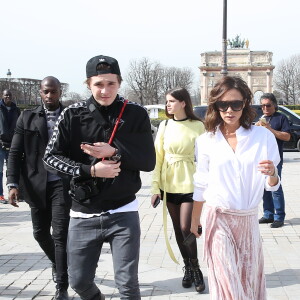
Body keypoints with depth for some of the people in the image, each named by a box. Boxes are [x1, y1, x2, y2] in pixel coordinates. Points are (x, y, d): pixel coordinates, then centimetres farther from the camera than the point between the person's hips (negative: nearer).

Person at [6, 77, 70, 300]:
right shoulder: (28, 117, 3)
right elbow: (15, 152, 1)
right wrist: (13, 183, -9)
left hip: (63, 184, -2)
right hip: (36, 185, 3)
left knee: (60, 235, -6)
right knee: (40, 232, 13)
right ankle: (57, 263, 43)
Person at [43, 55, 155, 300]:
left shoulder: (136, 114, -4)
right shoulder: (73, 115, -3)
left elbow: (149, 161, -4)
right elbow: (51, 157, -4)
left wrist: (116, 152, -20)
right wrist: (90, 171, -17)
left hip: (123, 213, -1)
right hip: (83, 214, 1)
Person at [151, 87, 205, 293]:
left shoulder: (197, 126, -6)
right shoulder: (164, 126, 4)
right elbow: (158, 157, 3)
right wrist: (155, 187, -1)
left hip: (190, 184, -3)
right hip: (169, 184, 4)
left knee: (186, 228, -7)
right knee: (178, 229, 11)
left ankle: (195, 268, 14)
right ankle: (188, 267, 27)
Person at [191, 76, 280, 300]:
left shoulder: (264, 137, -5)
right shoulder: (206, 141, -3)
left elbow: (272, 186, -1)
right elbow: (201, 185, 7)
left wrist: (272, 173, -23)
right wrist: (195, 219, 13)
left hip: (249, 219, 1)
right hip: (218, 219, -1)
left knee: (249, 279, 13)